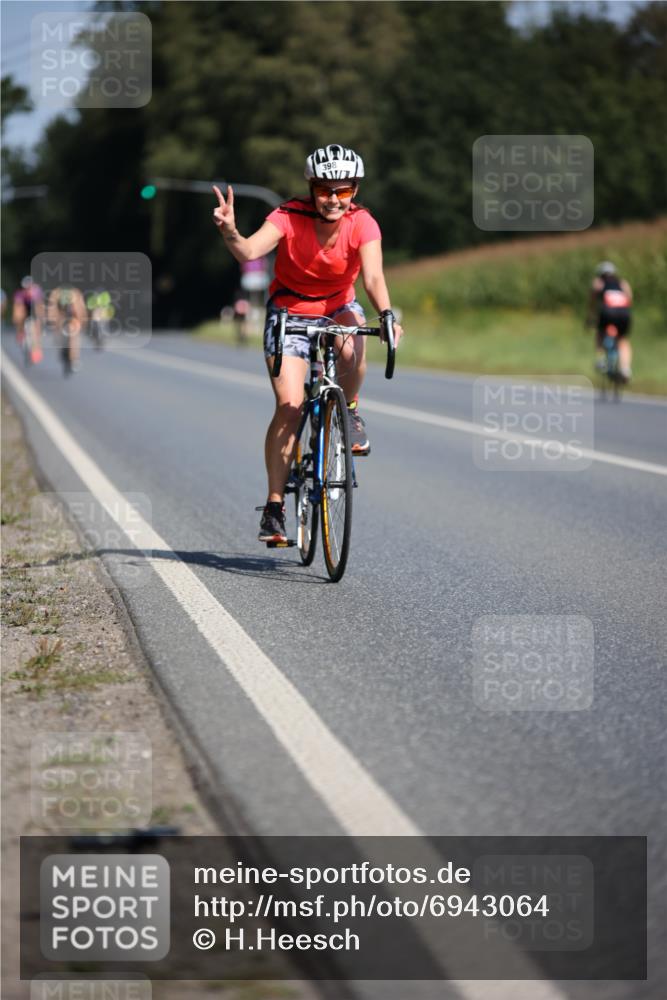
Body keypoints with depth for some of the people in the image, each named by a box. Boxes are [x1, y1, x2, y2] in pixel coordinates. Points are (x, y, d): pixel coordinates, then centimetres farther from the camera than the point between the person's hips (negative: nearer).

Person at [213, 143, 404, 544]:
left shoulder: (362, 224, -21)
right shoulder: (290, 217, -23)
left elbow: (373, 275, -34)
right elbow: (250, 251, -38)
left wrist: (386, 314, -53)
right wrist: (230, 232, -59)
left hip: (338, 307, 1)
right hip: (290, 310, -1)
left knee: (351, 347, -36)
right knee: (289, 407, -14)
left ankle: (350, 410, -5)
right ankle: (275, 505, -5)